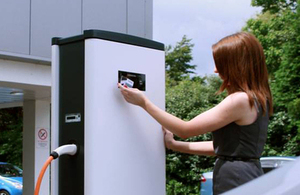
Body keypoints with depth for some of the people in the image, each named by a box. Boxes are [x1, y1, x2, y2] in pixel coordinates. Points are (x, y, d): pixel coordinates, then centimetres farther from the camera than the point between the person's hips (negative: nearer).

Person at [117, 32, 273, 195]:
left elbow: (185, 130, -14)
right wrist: (174, 145, 16)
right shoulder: (256, 99, 12)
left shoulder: (240, 100, -18)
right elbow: (224, 145, 16)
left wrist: (143, 102, -8)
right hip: (247, 176, 9)